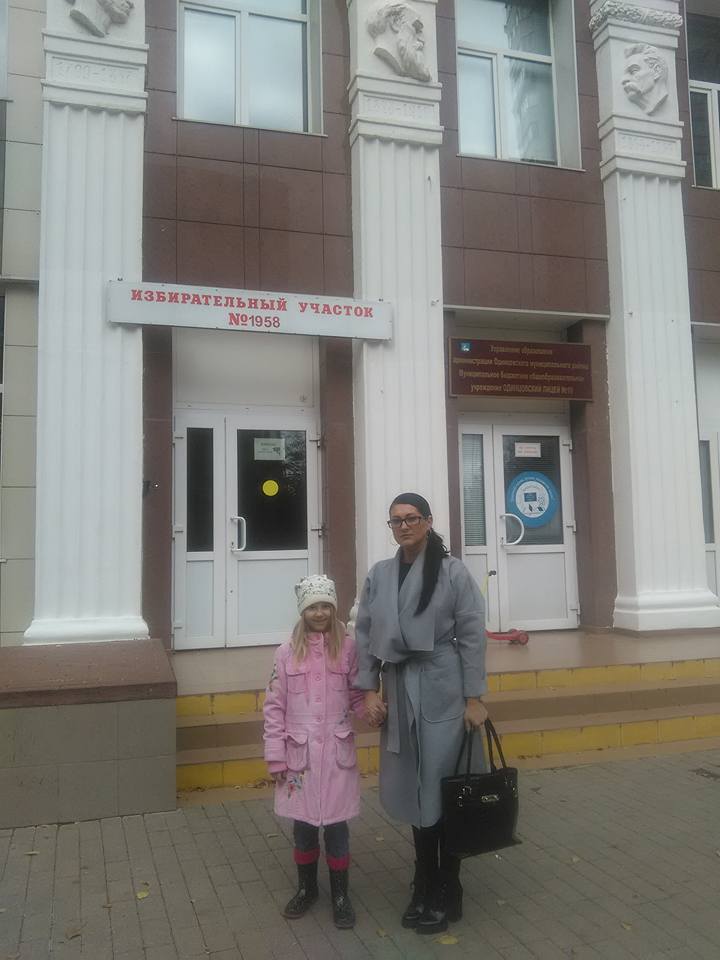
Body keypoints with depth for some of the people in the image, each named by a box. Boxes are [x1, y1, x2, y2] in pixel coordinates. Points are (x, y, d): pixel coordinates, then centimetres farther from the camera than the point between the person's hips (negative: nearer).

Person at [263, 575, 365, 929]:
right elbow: (274, 707, -2)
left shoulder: (347, 648, -4)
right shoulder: (286, 653, -4)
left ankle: (340, 895, 27)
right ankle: (306, 888, 36)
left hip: (337, 751, -1)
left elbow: (358, 697, -1)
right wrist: (276, 757, -3)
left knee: (336, 823, 9)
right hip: (300, 753, 1)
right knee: (303, 823, 14)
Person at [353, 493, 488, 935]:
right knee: (415, 790, 14)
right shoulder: (379, 575, 5)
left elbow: (472, 635, -7)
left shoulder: (453, 571, -7)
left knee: (444, 788, 5)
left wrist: (475, 697, -9)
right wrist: (370, 690, 1)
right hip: (399, 690, 4)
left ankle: (448, 894, 22)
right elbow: (365, 634, 7)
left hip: (442, 690, -4)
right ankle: (424, 889, 31)